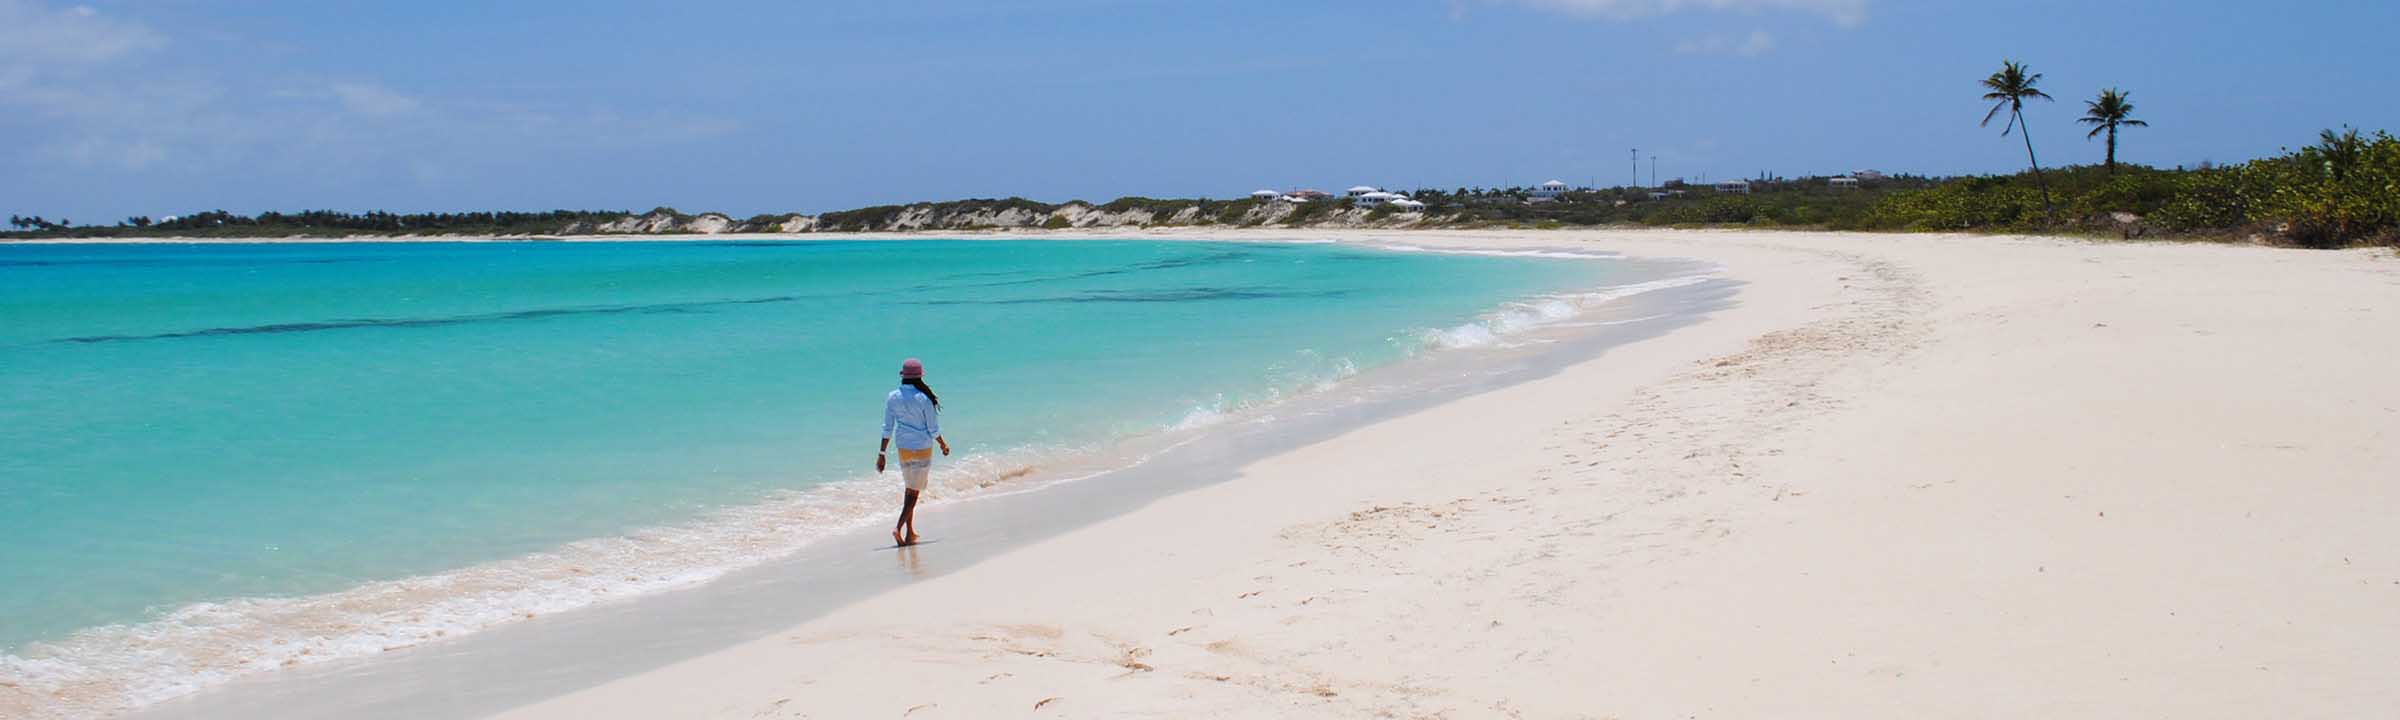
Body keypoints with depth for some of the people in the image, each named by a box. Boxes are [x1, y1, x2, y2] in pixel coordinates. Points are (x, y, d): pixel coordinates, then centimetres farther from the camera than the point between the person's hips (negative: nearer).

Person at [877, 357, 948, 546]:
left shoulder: (892, 398, -4)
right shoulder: (924, 398, -15)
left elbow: (887, 429, -1)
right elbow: (934, 429, -9)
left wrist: (881, 454, 5)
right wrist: (943, 445, 8)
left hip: (903, 448, 4)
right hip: (923, 448, -4)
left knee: (909, 489, 18)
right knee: (914, 491, 1)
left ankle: (910, 532, 23)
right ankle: (899, 527, -15)